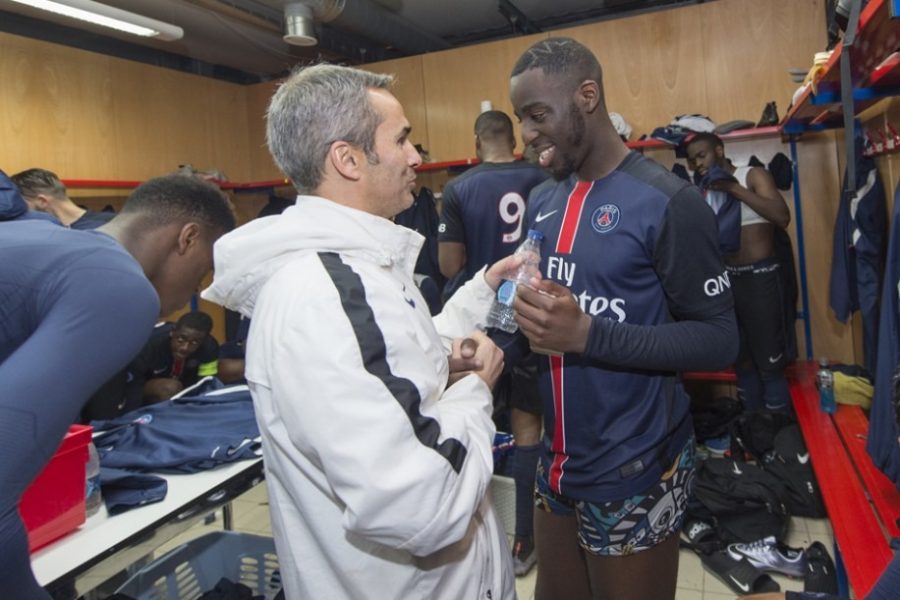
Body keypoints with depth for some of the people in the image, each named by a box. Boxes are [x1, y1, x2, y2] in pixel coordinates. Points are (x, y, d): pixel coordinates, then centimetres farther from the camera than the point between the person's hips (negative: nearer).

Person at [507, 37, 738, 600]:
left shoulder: (668, 202, -15)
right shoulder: (542, 201, 5)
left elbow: (719, 338, -15)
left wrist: (587, 333, -27)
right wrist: (524, 312, -7)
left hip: (634, 470, -6)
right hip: (556, 463, 6)